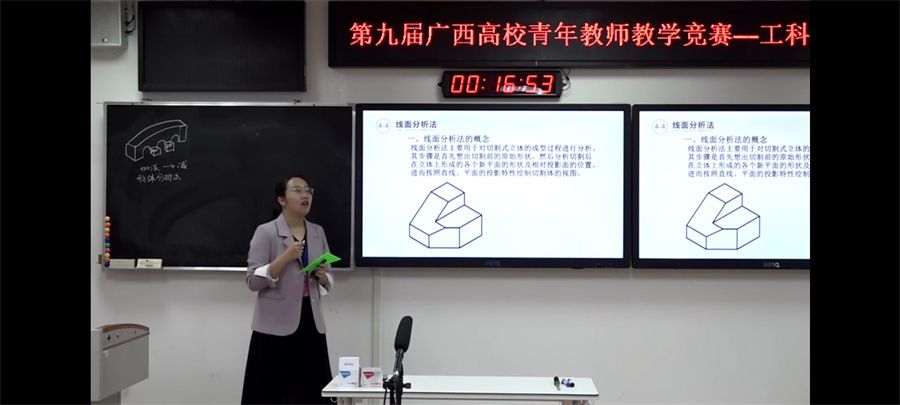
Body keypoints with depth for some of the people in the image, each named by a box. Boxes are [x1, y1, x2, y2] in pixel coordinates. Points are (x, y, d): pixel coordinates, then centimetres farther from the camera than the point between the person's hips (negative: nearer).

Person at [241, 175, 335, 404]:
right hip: (276, 326, -5)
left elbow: (329, 281, 16)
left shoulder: (318, 232, 11)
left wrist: (323, 277, -6)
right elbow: (253, 281, -12)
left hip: (310, 322, 5)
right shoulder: (266, 232, -4)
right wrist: (286, 257, -20)